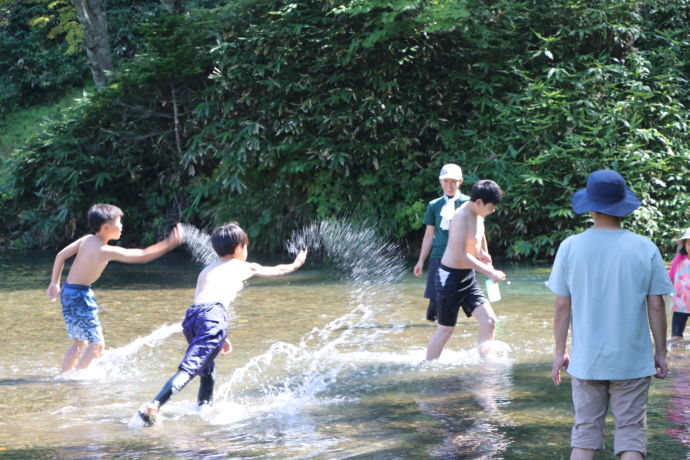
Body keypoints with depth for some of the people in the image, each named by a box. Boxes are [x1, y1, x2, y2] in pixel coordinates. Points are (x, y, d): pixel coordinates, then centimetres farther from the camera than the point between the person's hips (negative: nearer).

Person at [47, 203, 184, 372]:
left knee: (79, 342, 20)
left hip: (67, 291, 9)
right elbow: (142, 256, -20)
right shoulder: (106, 251, -19)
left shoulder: (86, 239, 3)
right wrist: (169, 244, -16)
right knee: (97, 344, -1)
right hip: (80, 296, -9)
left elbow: (61, 255, 7)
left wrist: (54, 283, 15)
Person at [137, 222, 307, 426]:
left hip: (191, 314, 6)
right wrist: (296, 264, 60)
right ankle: (154, 405, -34)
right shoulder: (245, 267, 24)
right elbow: (277, 270, 41)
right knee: (188, 368, -17)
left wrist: (220, 336, 37)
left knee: (207, 372, 26)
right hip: (213, 315, -6)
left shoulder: (206, 270, 34)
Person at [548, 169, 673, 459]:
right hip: (632, 360, -1)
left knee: (585, 433, 10)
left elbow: (562, 307, -2)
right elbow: (656, 307, -3)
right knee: (631, 434, 4)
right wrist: (661, 353, 8)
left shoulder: (570, 247, -5)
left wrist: (560, 352, 9)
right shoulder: (645, 248, -6)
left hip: (586, 360, 1)